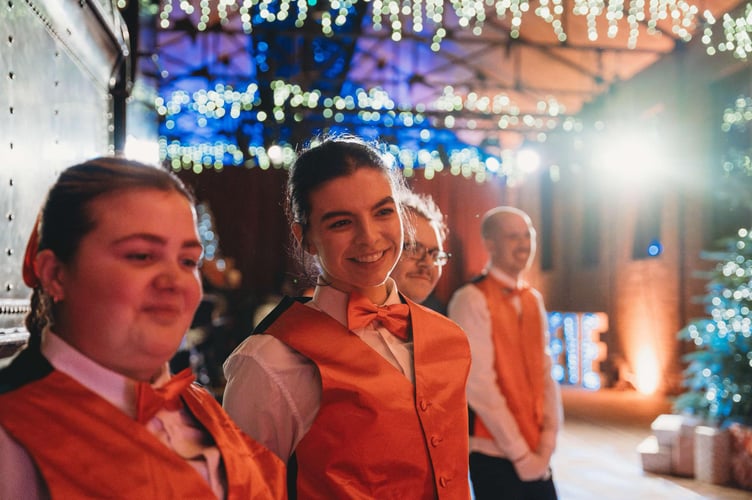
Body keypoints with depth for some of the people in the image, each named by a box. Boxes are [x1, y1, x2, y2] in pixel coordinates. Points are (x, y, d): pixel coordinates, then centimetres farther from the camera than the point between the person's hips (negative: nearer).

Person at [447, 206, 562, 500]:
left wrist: (547, 443, -3)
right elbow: (479, 385, -17)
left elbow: (545, 373, 7)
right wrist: (520, 453, -14)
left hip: (535, 456, 6)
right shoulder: (471, 300, -13)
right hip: (494, 454, -6)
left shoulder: (533, 300, 10)